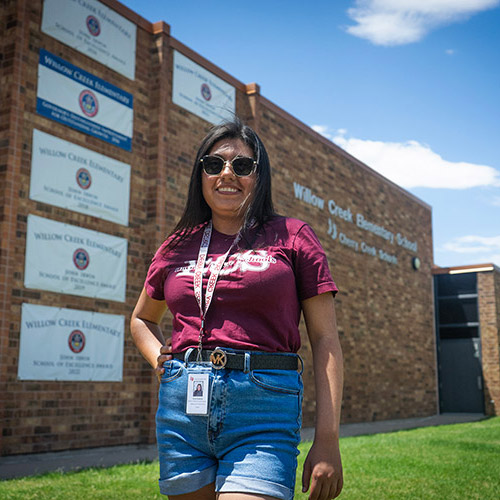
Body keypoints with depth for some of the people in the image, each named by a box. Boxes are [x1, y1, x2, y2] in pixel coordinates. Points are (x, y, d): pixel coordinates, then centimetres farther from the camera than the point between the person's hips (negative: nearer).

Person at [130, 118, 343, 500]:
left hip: (263, 412, -3)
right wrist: (159, 359, 8)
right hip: (181, 409, 4)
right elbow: (142, 319, 29)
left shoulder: (292, 236, 4)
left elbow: (325, 340, 0)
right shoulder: (178, 246, 13)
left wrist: (328, 441, -8)